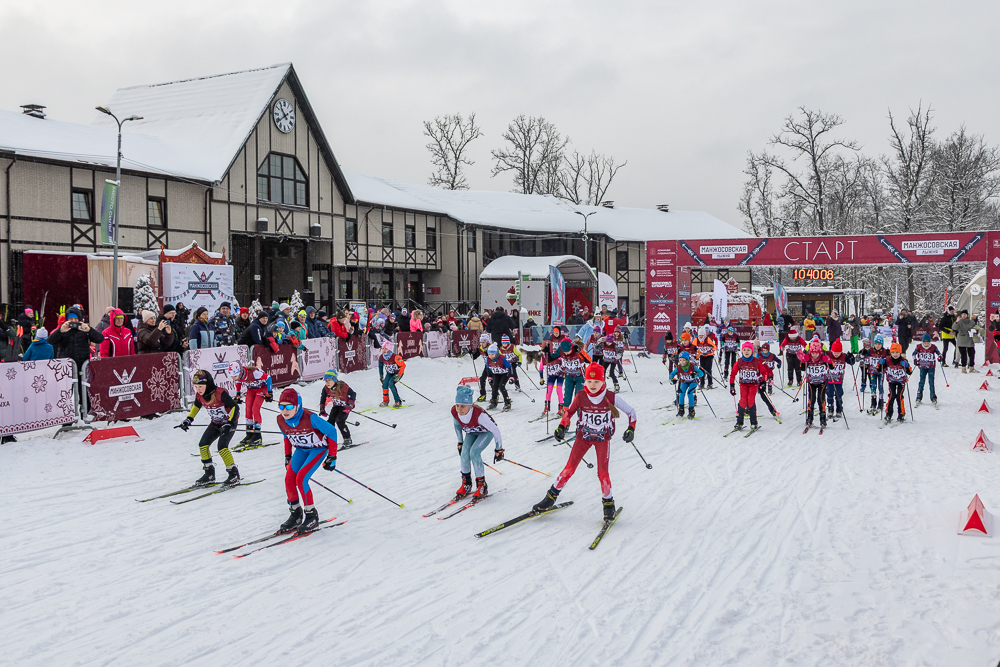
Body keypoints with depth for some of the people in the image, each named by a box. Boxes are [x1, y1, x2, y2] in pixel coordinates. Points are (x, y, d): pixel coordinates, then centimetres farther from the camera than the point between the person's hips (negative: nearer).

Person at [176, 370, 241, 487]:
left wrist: (230, 424, -35)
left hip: (230, 422, -7)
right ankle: (209, 474, 10)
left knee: (222, 446, -21)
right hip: (215, 423, 7)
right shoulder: (199, 395, -9)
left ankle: (234, 475, -10)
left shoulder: (220, 394, -30)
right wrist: (188, 419, 7)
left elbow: (235, 407, -28)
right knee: (203, 445, -3)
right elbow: (196, 406, 14)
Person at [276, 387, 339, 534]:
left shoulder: (310, 418, -33)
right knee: (289, 478, -12)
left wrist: (332, 457, -18)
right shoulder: (281, 420, -14)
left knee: (301, 478, -21)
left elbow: (331, 431, -21)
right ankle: (295, 515, 7)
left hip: (319, 448, -6)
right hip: (301, 449, 6)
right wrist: (287, 455, 8)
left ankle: (312, 516, -6)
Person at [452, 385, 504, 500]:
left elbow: (495, 430, -30)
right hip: (471, 432, 5)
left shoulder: (479, 414, -42)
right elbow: (457, 425, -1)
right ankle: (466, 483, 8)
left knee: (474, 452, -25)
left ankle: (482, 486, -11)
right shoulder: (454, 412, -26)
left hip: (486, 432, -5)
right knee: (464, 454, -16)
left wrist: (499, 449, -19)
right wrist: (460, 443, 8)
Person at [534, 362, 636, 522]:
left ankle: (608, 503, 13)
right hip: (583, 436, 1)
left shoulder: (611, 397, -17)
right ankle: (551, 497, 10)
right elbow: (569, 412, 5)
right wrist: (561, 427, -8)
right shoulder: (580, 397, -13)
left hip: (603, 438, -1)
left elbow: (631, 411, -6)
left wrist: (631, 429, -17)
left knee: (602, 472, -8)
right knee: (570, 468, -3)